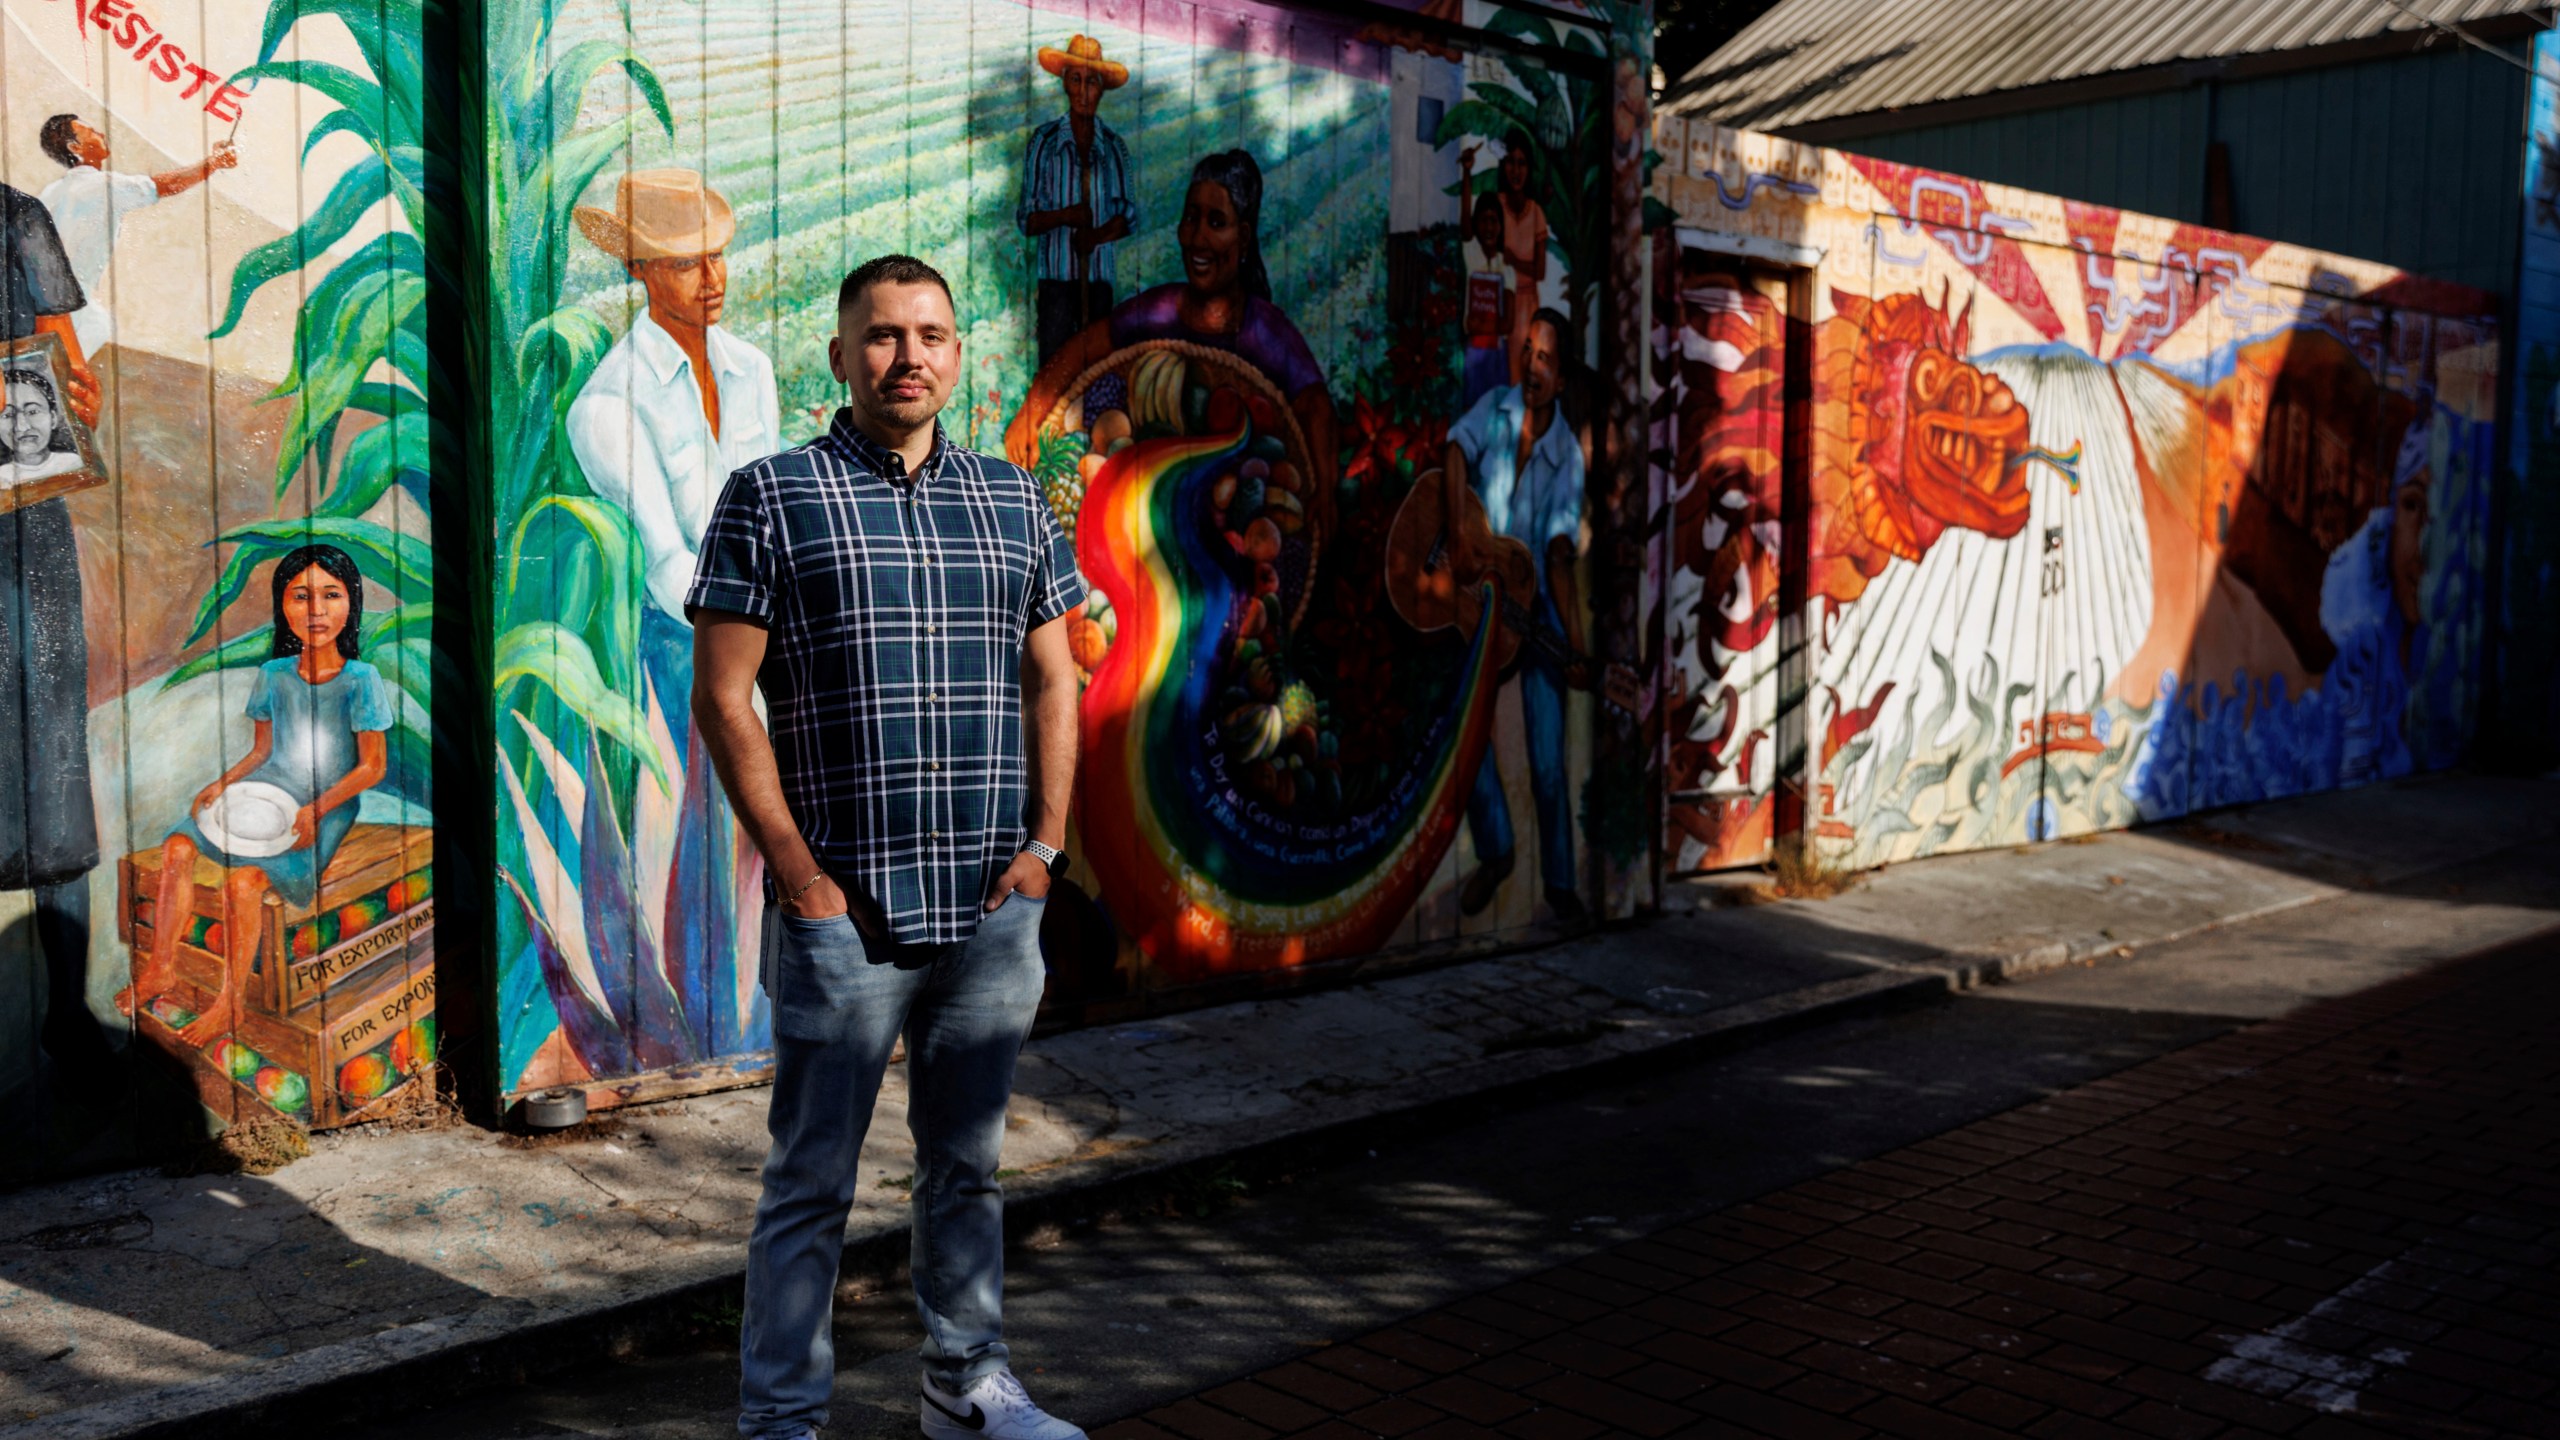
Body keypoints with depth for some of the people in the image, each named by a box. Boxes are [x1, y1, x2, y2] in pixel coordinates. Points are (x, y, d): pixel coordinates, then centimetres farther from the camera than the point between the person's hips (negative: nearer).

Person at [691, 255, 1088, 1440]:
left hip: (993, 908, 4)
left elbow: (1051, 682, 14)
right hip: (843, 910, -4)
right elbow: (723, 700, -6)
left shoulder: (1014, 501, 10)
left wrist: (1045, 842, 3)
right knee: (812, 1183, 5)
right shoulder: (770, 498, -2)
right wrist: (798, 872, -11)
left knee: (968, 1165, 17)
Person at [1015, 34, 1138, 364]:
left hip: (1099, 275, 2)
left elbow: (1129, 214, 9)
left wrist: (1097, 235, -11)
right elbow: (1026, 219, 2)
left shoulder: (1114, 147, 9)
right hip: (1056, 274, -2)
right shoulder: (1044, 141, 4)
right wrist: (1064, 216, -17)